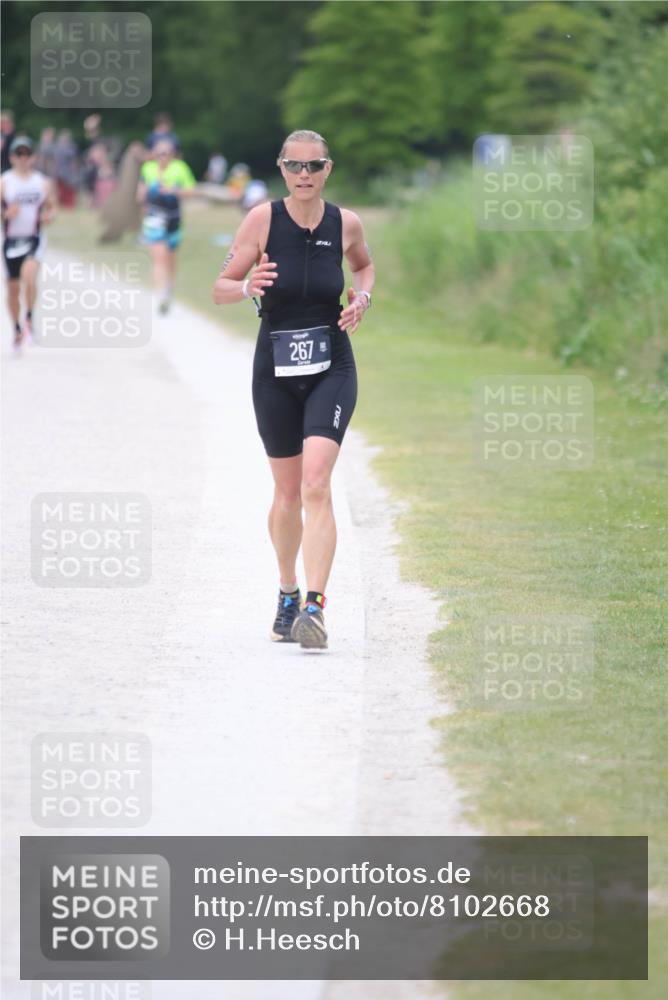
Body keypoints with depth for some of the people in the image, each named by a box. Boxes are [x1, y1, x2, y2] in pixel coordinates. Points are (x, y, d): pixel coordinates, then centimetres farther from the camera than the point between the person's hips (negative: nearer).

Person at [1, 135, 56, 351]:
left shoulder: (43, 183, 5)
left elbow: (52, 206, 16)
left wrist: (49, 216, -6)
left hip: (34, 240, -1)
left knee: (29, 273, -28)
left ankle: (29, 318, -13)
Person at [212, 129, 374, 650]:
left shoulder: (346, 223, -2)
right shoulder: (263, 219, -6)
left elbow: (364, 264, 21)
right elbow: (220, 288, -3)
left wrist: (362, 298, 0)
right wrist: (247, 286, -25)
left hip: (331, 368, -1)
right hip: (275, 368, 1)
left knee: (316, 484, -18)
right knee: (287, 493, 11)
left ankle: (315, 607, -24)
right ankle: (287, 594, 34)